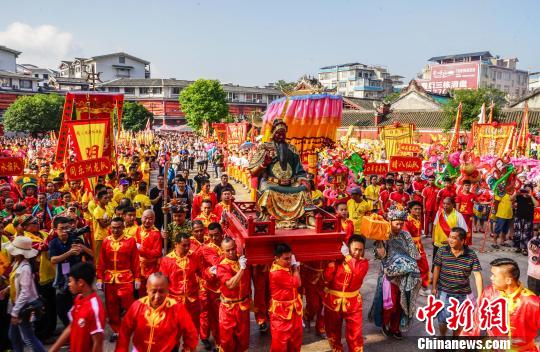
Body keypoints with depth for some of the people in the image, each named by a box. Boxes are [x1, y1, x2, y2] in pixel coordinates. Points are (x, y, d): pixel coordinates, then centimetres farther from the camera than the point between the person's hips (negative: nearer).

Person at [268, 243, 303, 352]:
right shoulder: (277, 273, -29)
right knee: (280, 341, 6)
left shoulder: (287, 267, 0)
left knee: (296, 339, 21)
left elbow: (296, 283, 5)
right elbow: (297, 283, -23)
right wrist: (295, 268, -9)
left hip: (293, 309, 8)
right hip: (281, 311, -8)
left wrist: (295, 267, -7)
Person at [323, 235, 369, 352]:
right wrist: (333, 261, -25)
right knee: (333, 333, 19)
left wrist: (347, 256, -28)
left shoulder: (363, 262, -6)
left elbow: (358, 272, -29)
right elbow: (326, 278, -18)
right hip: (333, 302, 1)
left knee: (355, 335, 4)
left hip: (352, 304, 0)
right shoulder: (336, 259, -9)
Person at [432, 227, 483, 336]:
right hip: (444, 292, -1)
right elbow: (437, 268, -1)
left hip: (462, 293, 1)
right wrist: (434, 287, 0)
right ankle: (442, 337, 32)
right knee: (443, 318, 3)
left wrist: (480, 296, -14)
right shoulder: (442, 251, -8)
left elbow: (477, 275, -10)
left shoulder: (471, 255, -8)